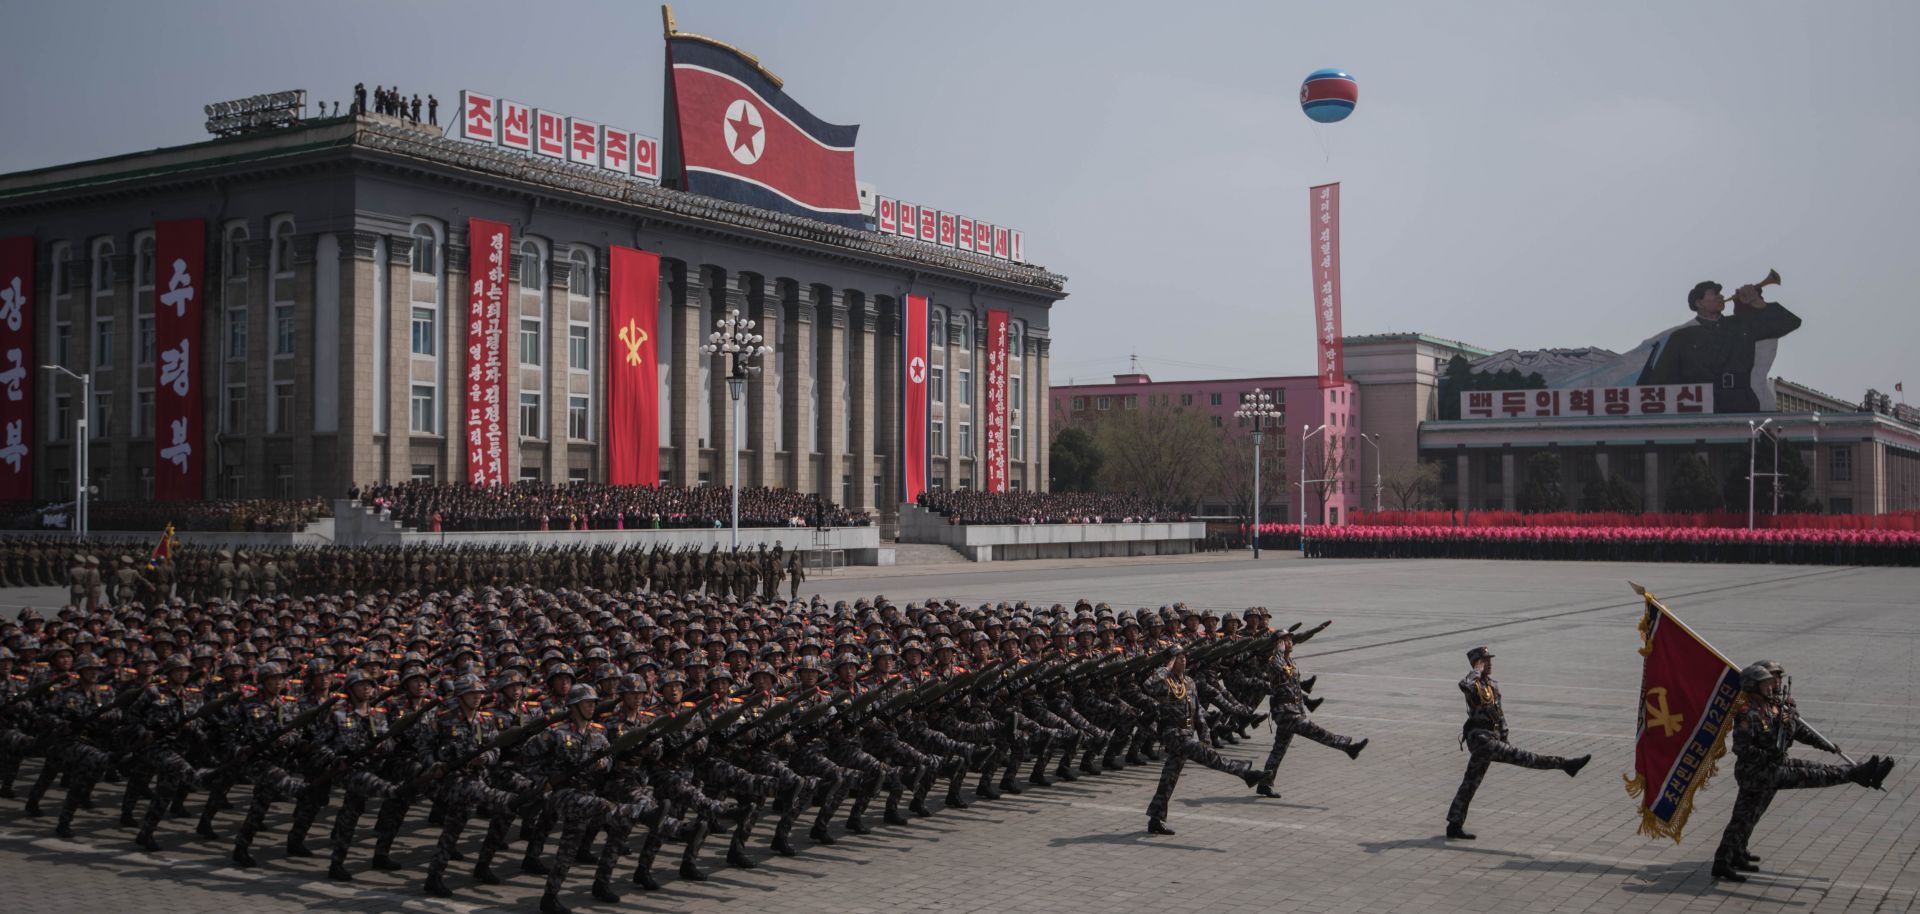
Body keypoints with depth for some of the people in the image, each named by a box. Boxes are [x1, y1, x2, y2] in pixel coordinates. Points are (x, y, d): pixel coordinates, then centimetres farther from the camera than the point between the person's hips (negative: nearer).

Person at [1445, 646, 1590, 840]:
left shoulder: (1491, 684, 18)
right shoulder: (1473, 683, -10)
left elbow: (1500, 713, 24)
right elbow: (1464, 685, -38)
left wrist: (1505, 740, 22)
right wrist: (1477, 671, -20)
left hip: (1491, 738, 10)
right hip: (1480, 738, -10)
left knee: (1470, 784, 10)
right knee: (1520, 756, -13)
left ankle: (1455, 826, 14)